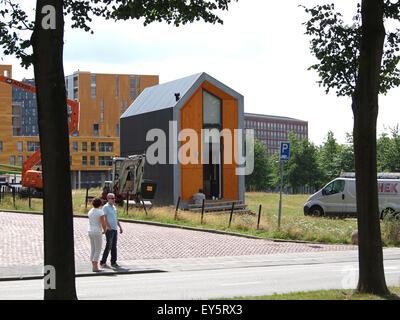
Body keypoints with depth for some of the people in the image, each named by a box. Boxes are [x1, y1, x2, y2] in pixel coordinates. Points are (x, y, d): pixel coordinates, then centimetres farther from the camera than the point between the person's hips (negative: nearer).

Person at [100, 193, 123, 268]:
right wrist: (109, 227, -25)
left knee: (114, 246, 7)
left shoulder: (113, 207, 17)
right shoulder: (105, 207, -8)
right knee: (108, 246, -9)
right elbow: (104, 218, -16)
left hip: (115, 229, 8)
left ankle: (113, 262, 11)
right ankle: (103, 262, -3)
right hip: (109, 229, -8)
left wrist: (120, 226, 20)